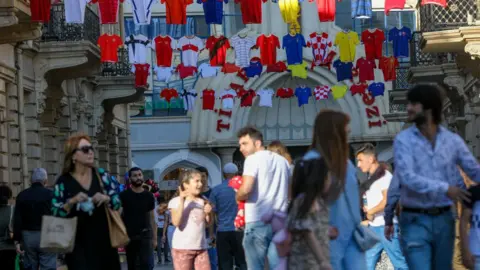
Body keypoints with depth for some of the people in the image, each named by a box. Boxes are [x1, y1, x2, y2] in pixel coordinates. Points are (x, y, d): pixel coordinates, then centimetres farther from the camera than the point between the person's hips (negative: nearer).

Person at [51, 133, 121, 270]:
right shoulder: (63, 182, -4)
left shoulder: (101, 175, 5)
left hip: (103, 239, 4)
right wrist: (71, 202, -21)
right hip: (79, 243, -4)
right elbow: (55, 213, -5)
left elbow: (117, 202, 6)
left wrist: (106, 199, -14)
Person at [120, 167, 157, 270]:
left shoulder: (149, 196, 7)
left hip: (145, 235, 1)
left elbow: (152, 218, 11)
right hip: (129, 235, -1)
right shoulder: (124, 196, -1)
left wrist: (154, 237, 7)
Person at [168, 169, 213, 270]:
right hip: (182, 247, -5)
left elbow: (208, 223, 14)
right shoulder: (176, 201, -6)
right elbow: (176, 222, -20)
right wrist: (181, 200, -22)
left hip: (201, 247, 5)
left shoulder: (203, 201, 9)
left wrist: (208, 213, -7)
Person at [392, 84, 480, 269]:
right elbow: (407, 177, -17)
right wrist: (444, 188, -22)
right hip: (415, 220, -3)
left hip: (444, 219, 3)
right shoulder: (403, 140, -5)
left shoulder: (453, 140, 2)